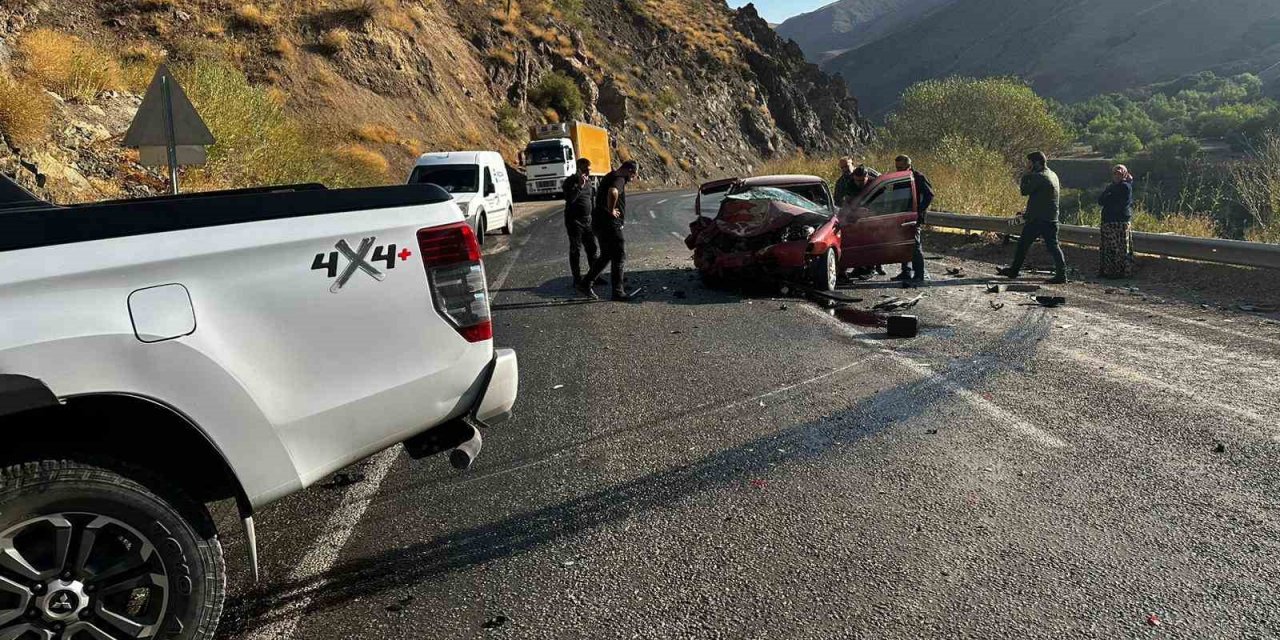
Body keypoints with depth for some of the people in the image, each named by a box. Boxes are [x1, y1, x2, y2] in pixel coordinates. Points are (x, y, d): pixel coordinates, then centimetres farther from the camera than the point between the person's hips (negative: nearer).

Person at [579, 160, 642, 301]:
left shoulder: (610, 177, 18)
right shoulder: (619, 179, -15)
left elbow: (600, 194, 37)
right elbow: (612, 192, -38)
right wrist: (611, 210, -23)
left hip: (599, 223, 10)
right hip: (609, 224, -10)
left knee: (606, 256, 18)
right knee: (619, 257, -2)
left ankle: (585, 284, 19)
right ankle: (618, 292, 2)